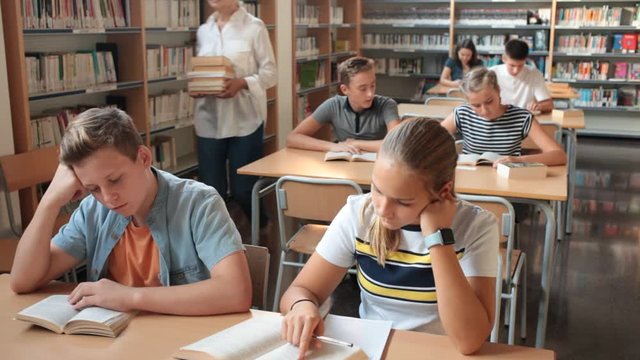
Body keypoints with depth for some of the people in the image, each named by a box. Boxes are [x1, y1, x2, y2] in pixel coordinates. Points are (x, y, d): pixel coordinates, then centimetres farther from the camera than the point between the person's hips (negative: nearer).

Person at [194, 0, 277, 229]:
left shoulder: (254, 27, -2)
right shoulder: (203, 31, 12)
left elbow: (270, 73, -5)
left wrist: (242, 83, -22)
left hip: (245, 120, -4)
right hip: (209, 121, 4)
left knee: (243, 189, 3)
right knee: (210, 190, 4)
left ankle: (263, 232, 31)